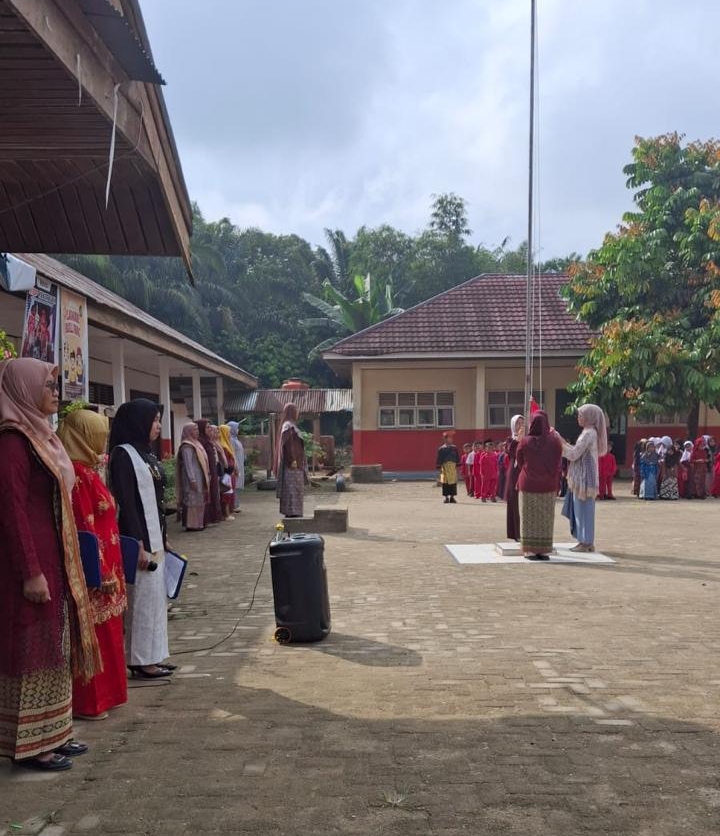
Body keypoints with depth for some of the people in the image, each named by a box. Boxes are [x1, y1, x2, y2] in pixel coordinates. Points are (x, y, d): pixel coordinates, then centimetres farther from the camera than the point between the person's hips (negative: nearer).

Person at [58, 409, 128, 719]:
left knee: (105, 635, 17)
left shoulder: (87, 470, 11)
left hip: (106, 565, 10)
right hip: (95, 571, -10)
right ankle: (88, 702, 11)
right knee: (93, 636, 0)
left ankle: (103, 693, 28)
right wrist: (103, 573, -21)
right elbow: (84, 530, -22)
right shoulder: (76, 474, -19)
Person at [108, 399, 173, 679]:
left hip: (154, 537, 9)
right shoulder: (123, 454, -13)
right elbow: (126, 504, -18)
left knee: (154, 596, 12)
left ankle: (149, 657, 20)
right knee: (144, 597, -3)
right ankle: (142, 660, 6)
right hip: (140, 539, -9)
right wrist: (138, 545, -21)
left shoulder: (146, 453, 13)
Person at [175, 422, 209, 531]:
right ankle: (191, 524, -5)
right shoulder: (187, 446, -13)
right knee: (192, 501, -7)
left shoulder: (195, 444, 17)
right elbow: (188, 463, -18)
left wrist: (206, 476, 17)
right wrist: (192, 479, -22)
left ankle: (198, 523, 16)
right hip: (193, 478, -10)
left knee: (198, 501, 11)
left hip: (199, 477, 10)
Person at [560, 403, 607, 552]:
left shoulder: (588, 434, -16)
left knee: (583, 508, -3)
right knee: (581, 509, 13)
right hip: (581, 477, 10)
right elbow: (578, 451, 15)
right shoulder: (590, 432, 14)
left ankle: (586, 542, 3)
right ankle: (586, 541, 19)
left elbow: (573, 454, -18)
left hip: (584, 477, -10)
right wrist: (563, 441, 13)